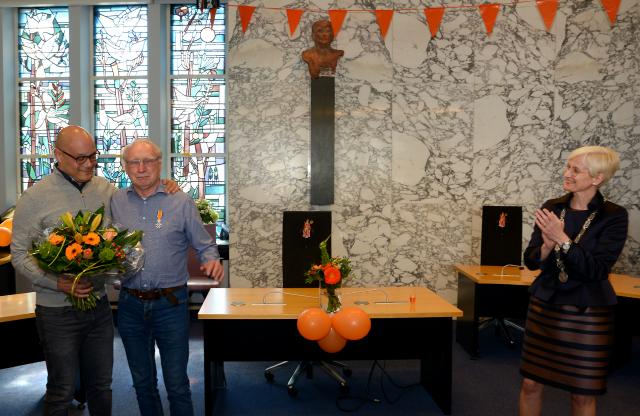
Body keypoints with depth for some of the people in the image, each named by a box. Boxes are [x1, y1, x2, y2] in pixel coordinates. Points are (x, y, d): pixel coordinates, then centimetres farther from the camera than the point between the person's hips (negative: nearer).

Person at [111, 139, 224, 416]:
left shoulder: (181, 202, -4)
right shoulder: (115, 202, 4)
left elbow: (205, 245, 0)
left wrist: (212, 261, -21)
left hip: (171, 304, -3)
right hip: (130, 305, 3)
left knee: (177, 385, 6)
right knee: (142, 382, 20)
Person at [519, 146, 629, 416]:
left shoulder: (613, 216, -10)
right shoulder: (551, 208, 0)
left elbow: (597, 271, -18)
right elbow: (530, 261, -1)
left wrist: (563, 240, -27)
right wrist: (548, 245, -21)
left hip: (588, 313, -3)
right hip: (544, 307, 3)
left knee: (582, 393, 10)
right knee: (531, 384, 10)